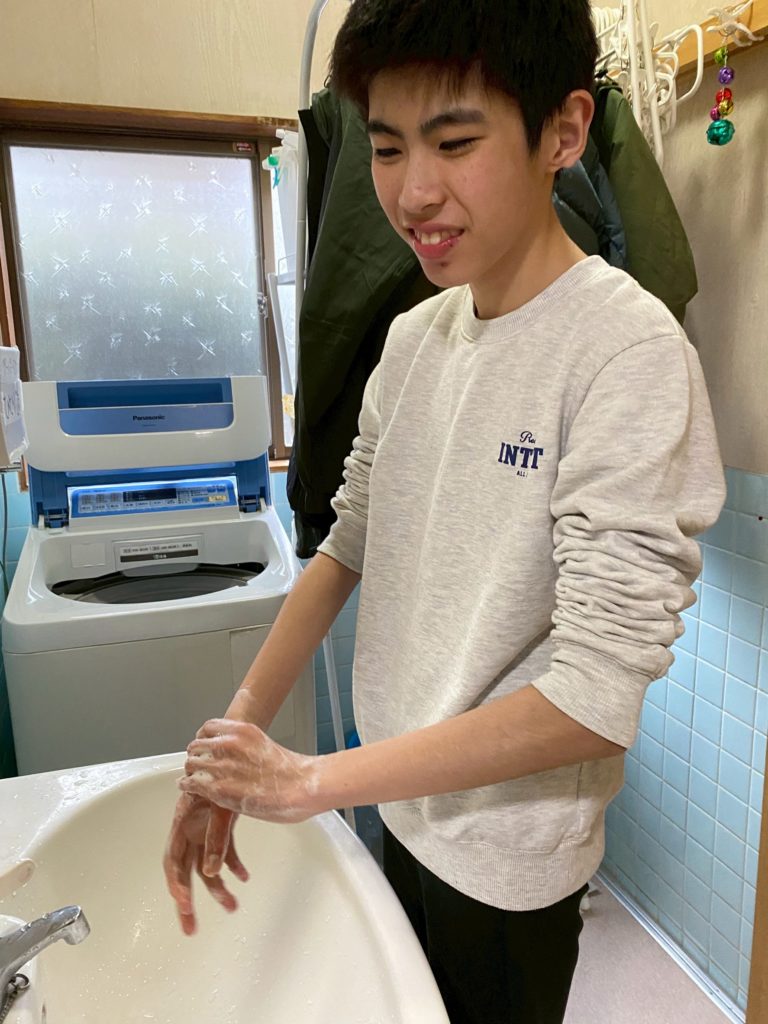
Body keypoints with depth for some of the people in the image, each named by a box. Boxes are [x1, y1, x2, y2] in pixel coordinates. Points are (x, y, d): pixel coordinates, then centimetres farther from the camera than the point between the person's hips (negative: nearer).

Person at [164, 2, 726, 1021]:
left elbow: (596, 698, -28)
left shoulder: (630, 352, -24)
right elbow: (350, 544, 1)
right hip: (403, 807, 6)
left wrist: (311, 781, -21)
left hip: (511, 855, -5)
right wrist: (233, 748, -6)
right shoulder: (414, 335, -3)